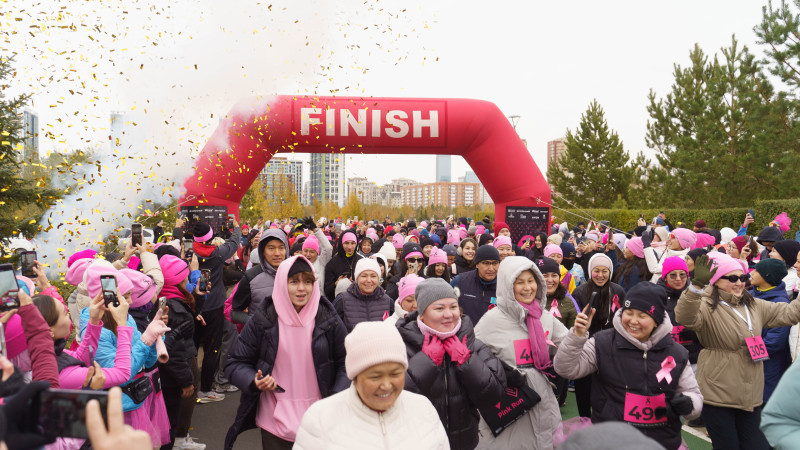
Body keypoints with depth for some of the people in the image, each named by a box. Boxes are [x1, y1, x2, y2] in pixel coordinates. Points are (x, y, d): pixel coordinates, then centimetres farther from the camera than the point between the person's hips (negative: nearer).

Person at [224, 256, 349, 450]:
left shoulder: (328, 320, -3)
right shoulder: (263, 319, -5)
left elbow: (345, 363, 2)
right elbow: (235, 363, 0)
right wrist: (253, 381, -20)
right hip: (275, 421, -1)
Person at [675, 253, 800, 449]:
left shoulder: (754, 306, 12)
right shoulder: (707, 307, -13)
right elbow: (686, 318, -34)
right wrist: (697, 285, -47)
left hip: (751, 395, 6)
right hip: (718, 395, -6)